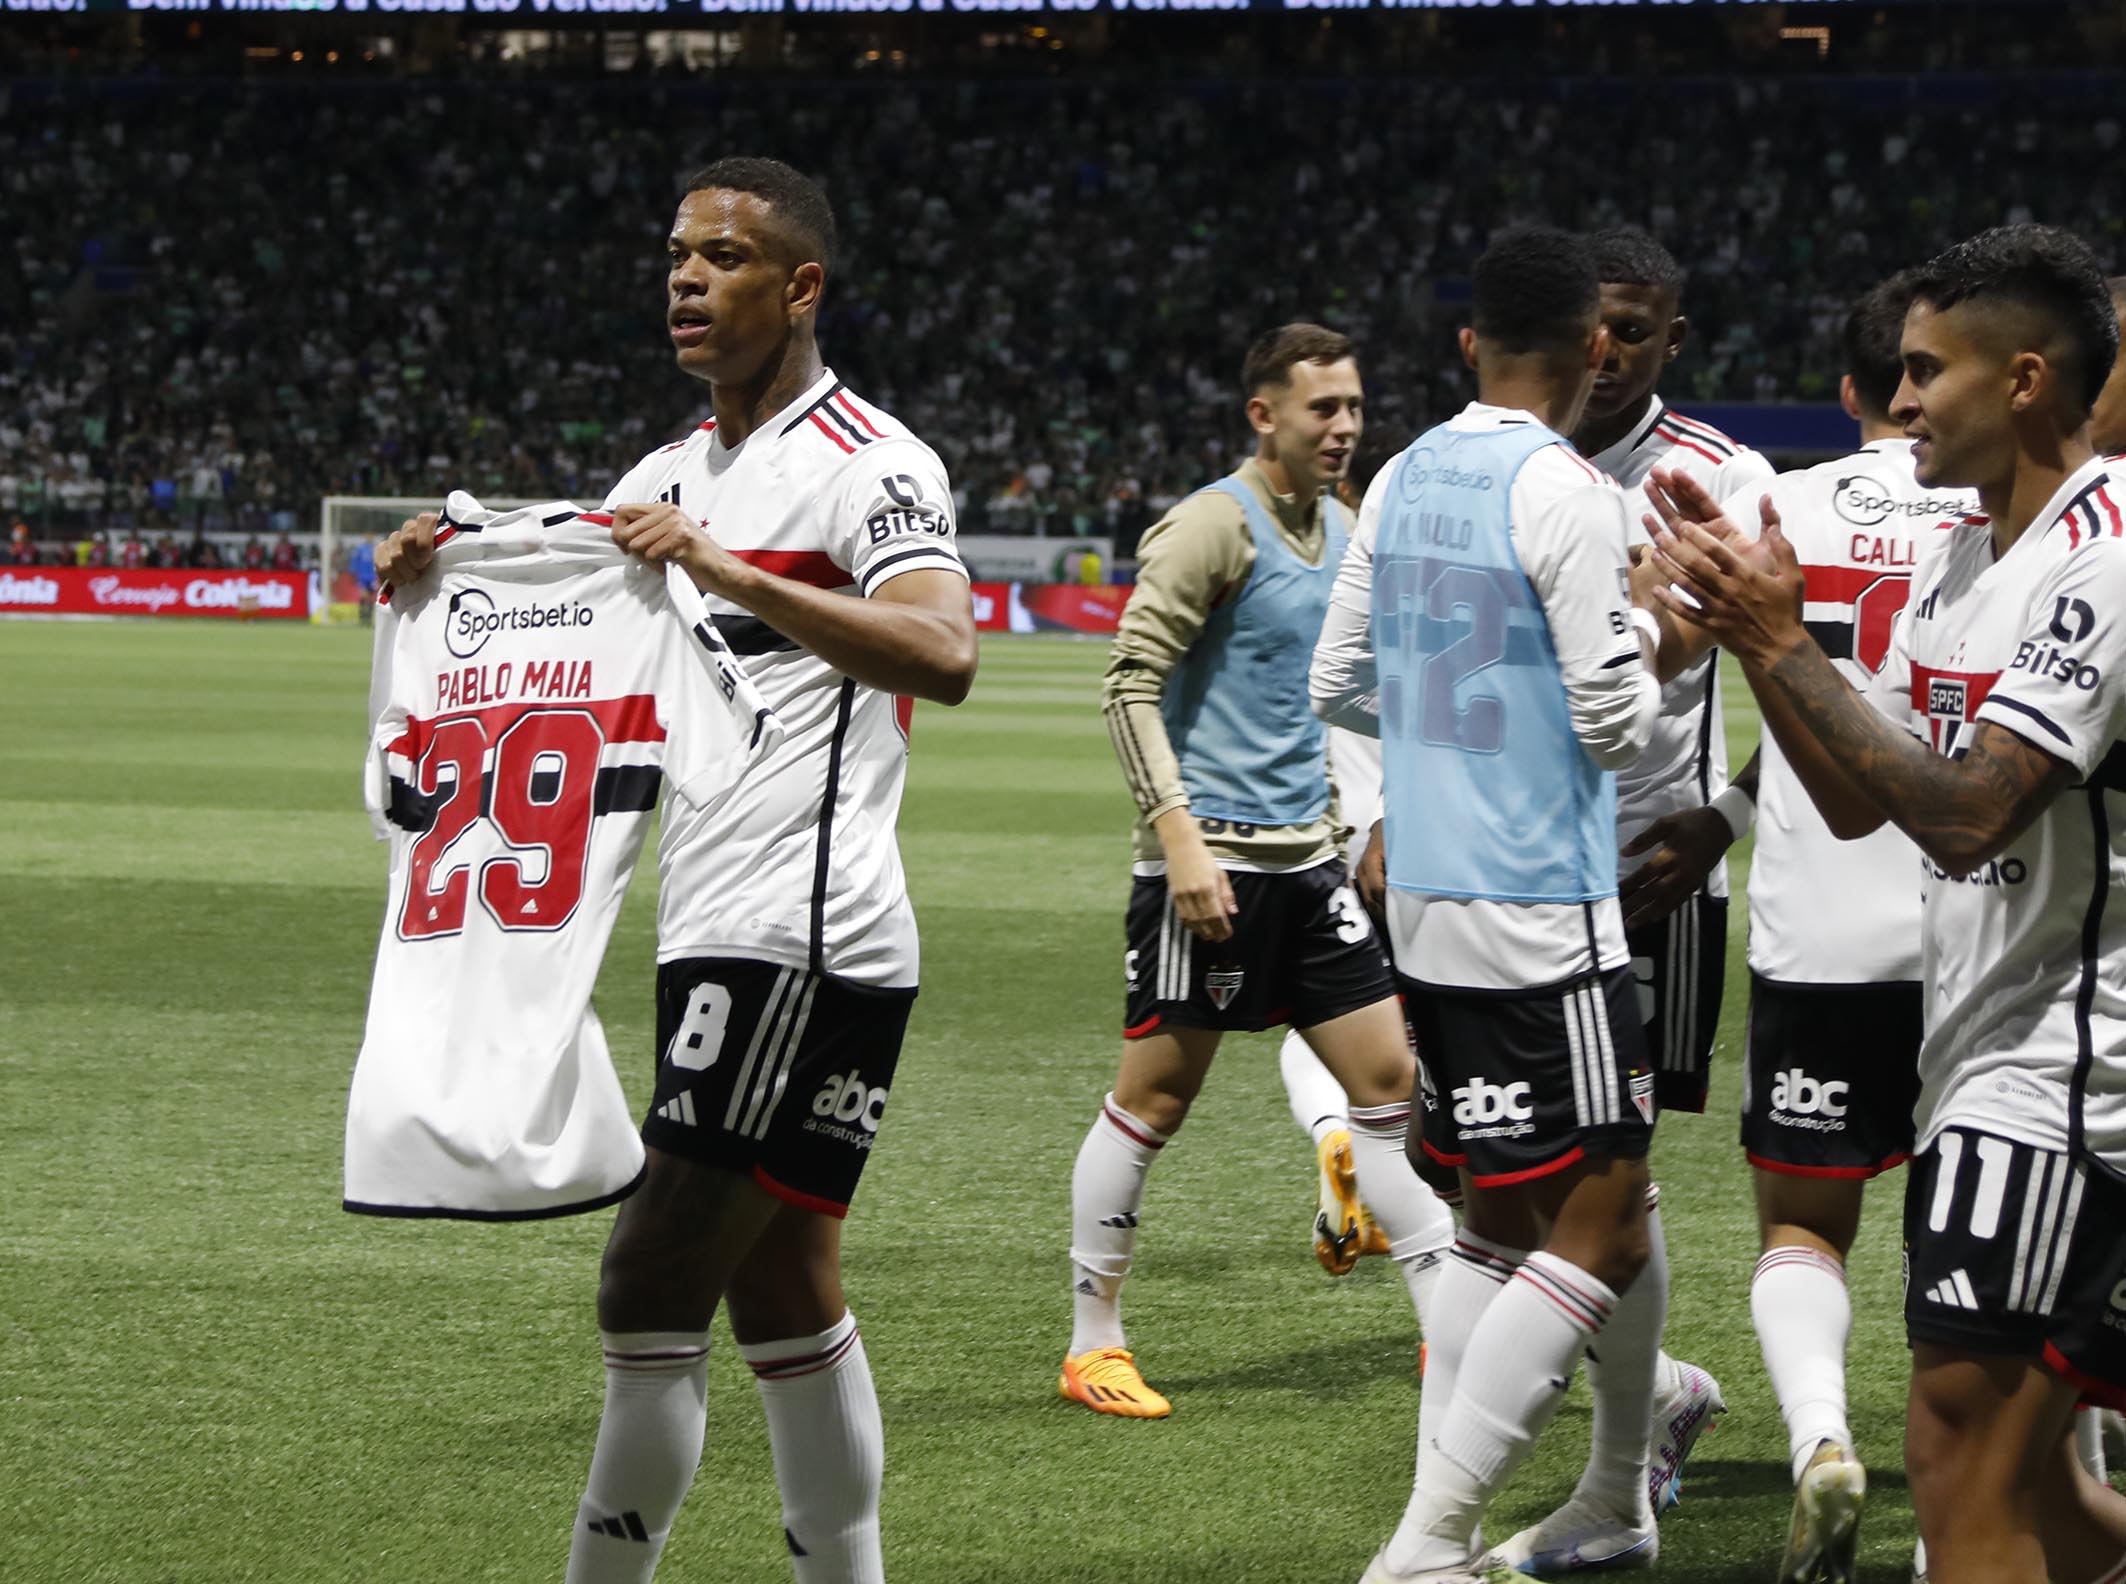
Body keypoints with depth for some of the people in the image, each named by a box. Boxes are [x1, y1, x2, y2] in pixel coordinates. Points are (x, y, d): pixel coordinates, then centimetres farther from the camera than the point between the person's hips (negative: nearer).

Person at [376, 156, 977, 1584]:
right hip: (725, 937, 9)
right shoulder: (676, 477, 18)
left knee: (653, 1291, -11)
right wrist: (443, 572, 2)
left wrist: (730, 572, -31)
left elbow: (942, 657, -26)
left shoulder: (869, 466, -9)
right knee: (782, 1298, 12)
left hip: (802, 941, -9)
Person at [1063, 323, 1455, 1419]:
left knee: (1389, 1078, 5)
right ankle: (1093, 1346, 8)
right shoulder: (1212, 526, -11)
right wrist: (1180, 838, -22)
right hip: (1212, 856, -8)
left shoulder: (1336, 528, 14)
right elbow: (1131, 682, -15)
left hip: (1305, 856, 8)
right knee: (1156, 1095, -1)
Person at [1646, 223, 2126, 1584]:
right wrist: (1744, 620, 6)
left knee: (1966, 1460, -11)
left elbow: (1962, 814, -23)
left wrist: (1781, 645, -17)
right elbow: (1856, 802, 17)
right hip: (1984, 1059, 10)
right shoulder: (1962, 555, 14)